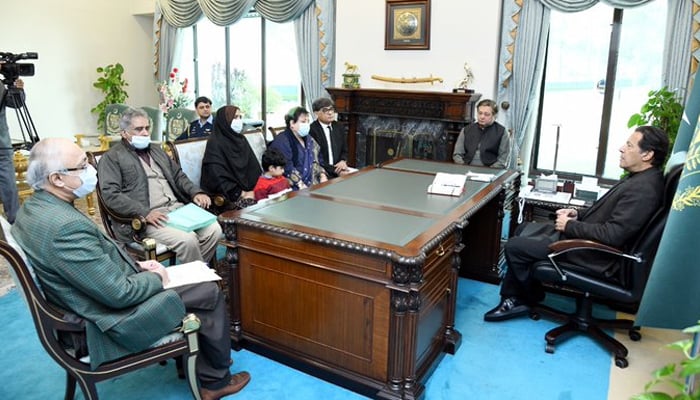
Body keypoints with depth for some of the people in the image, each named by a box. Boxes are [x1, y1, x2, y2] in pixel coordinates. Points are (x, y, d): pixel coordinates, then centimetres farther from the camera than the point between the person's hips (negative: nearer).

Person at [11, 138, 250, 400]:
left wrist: (134, 265, 5)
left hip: (98, 297, 10)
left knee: (195, 280, 17)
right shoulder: (65, 225, -31)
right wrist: (156, 278, -9)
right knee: (209, 293, 2)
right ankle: (218, 378, 25)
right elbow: (119, 293, -27)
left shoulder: (35, 208, 0)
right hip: (115, 315, -10)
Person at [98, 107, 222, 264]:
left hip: (177, 207, 7)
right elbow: (111, 195, -10)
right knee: (187, 239, -29)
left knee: (214, 229, -17)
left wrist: (196, 192, 5)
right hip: (144, 218, -6)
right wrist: (145, 213, -21)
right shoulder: (111, 158, 2)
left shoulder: (156, 150, 24)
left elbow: (178, 175, 26)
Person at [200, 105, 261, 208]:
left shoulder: (241, 139, 15)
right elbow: (217, 176, -13)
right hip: (230, 197, -6)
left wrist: (254, 189, -6)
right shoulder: (215, 143, -5)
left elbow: (254, 166, 10)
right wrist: (240, 194, -13)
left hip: (249, 191, 6)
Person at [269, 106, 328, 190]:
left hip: (312, 184, 7)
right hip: (294, 188, -7)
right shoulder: (281, 141, -7)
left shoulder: (309, 139, 18)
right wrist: (302, 186, -19)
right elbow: (288, 169, -15)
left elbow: (315, 162, 22)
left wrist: (322, 175, 4)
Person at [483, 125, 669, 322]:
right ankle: (513, 298, 14)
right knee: (523, 230, 15)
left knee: (514, 246, -11)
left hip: (594, 255, -11)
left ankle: (532, 298, 16)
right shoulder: (639, 178, 8)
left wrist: (570, 226, -17)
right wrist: (578, 215, 4)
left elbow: (613, 235, -28)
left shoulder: (643, 189, -24)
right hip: (583, 237, 11)